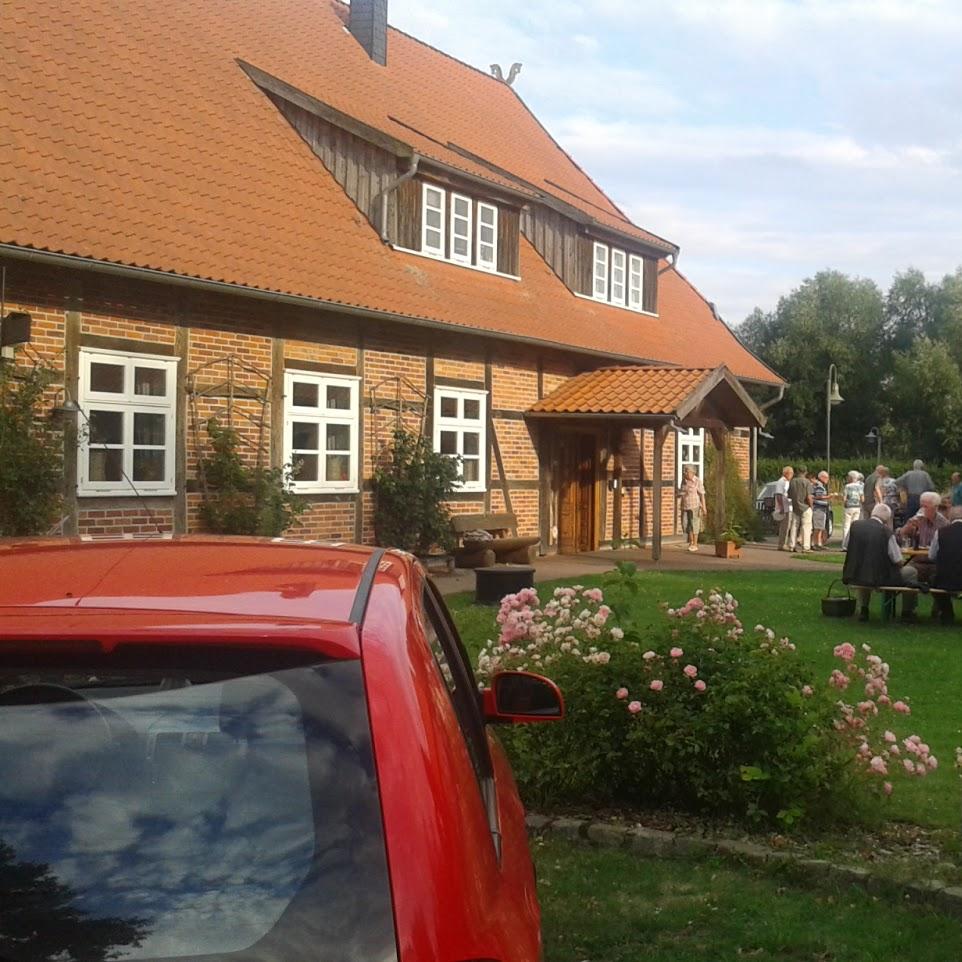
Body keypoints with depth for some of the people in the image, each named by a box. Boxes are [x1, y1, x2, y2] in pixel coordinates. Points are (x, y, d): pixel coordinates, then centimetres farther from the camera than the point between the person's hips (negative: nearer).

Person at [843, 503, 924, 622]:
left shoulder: (854, 526, -4)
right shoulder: (887, 532, -14)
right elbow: (898, 563, -8)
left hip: (854, 577, 4)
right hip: (879, 578, -4)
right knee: (911, 572, 19)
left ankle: (863, 609, 32)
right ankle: (907, 613, 26)